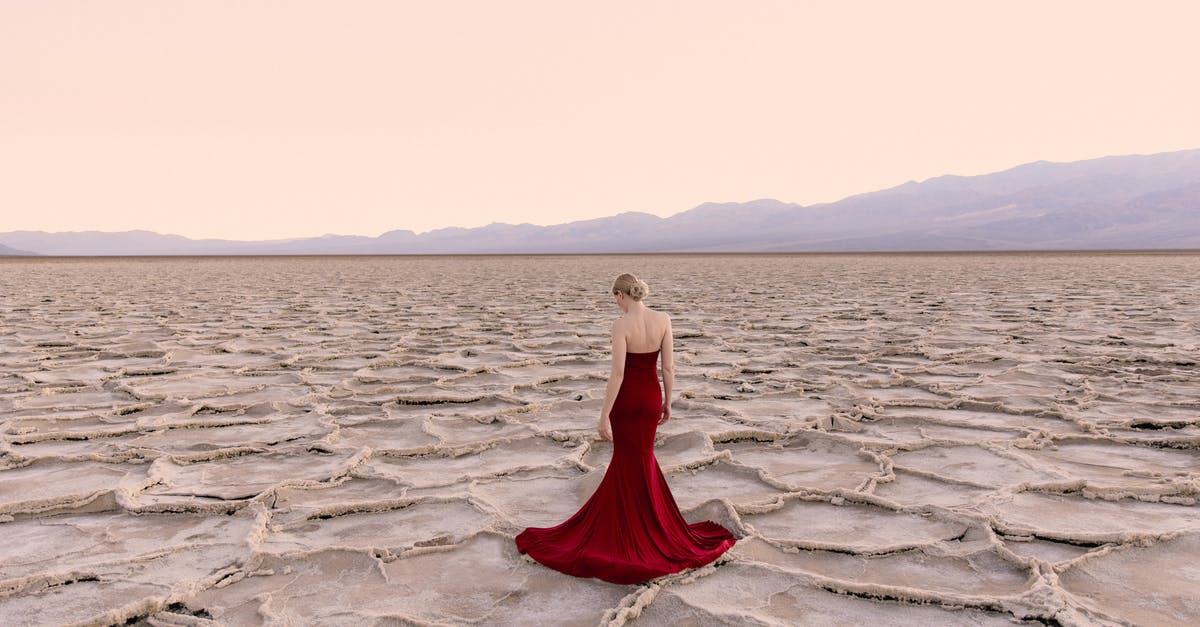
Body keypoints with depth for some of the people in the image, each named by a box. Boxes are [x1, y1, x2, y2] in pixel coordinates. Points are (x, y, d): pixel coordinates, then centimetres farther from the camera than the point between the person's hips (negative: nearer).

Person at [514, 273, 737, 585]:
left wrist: (604, 416, -15)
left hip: (627, 398, -4)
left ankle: (639, 534, 22)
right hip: (651, 397, 4)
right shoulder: (663, 319, -5)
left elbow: (617, 374, -21)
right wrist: (668, 403, 11)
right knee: (639, 456, 22)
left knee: (632, 463, 11)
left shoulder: (621, 325, -19)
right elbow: (669, 366, -1)